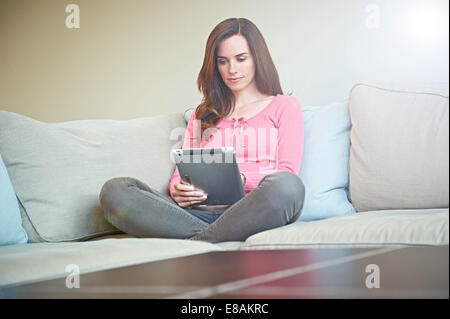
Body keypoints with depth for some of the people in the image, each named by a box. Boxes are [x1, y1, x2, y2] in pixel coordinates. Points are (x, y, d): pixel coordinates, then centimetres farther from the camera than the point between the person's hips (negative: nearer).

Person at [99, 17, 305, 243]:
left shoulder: (284, 106, 18)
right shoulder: (202, 114, 30)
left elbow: (288, 174, 4)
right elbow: (182, 172, 20)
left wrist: (241, 179, -17)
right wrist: (178, 190, -7)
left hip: (251, 211, -3)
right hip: (200, 212, 3)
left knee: (286, 186, -39)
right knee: (114, 191, -20)